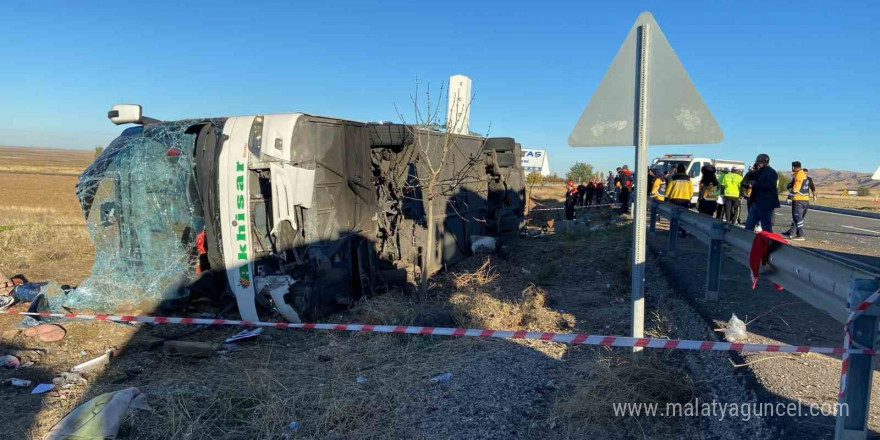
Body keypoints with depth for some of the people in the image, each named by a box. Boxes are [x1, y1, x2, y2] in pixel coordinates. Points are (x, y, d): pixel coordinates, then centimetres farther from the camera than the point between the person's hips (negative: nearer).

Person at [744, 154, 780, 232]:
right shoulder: (759, 171, 18)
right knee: (749, 225, 8)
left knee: (766, 227, -3)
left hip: (766, 204, -9)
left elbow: (769, 185, -23)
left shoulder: (771, 172, -10)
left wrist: (755, 184, -16)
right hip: (756, 202, 9)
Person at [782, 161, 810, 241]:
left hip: (798, 199, -10)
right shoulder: (803, 174, 18)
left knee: (798, 217, -5)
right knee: (796, 217, 14)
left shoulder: (798, 175, -13)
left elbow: (795, 188, -17)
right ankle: (790, 233, 21)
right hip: (805, 199, 10)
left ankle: (800, 235, -4)